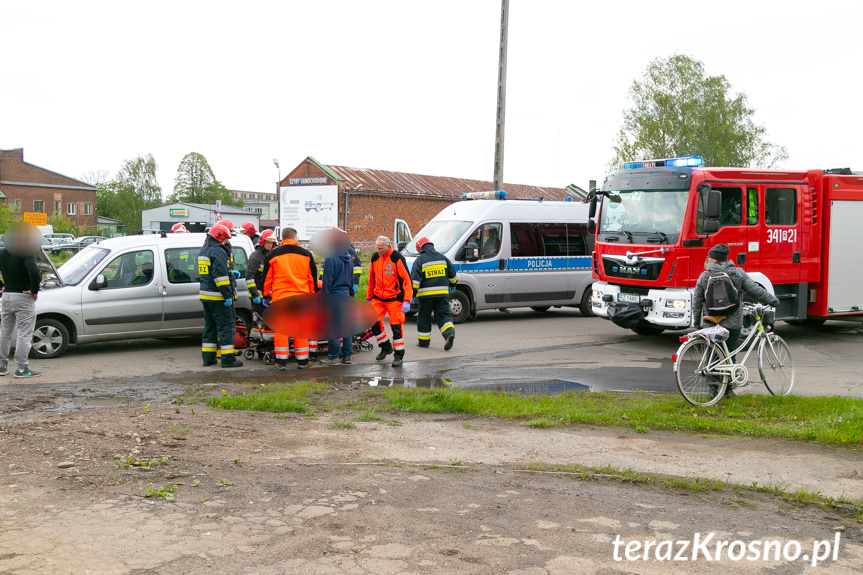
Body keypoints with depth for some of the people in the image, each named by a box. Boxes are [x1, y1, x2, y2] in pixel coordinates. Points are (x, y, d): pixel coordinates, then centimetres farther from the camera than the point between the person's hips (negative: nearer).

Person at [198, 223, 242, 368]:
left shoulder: (203, 251, 18)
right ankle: (227, 358, -5)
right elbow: (220, 275, -20)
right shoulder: (218, 252, -13)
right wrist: (227, 295, -18)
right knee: (225, 325, -5)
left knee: (210, 325, 15)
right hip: (216, 296, -9)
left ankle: (208, 357, 17)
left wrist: (229, 273, 23)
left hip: (205, 295, 9)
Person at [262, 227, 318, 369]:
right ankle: (302, 361, 13)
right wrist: (312, 295, 20)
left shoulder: (272, 255, 3)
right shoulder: (306, 255, 6)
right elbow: (312, 278, 11)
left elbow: (267, 278, 7)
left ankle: (281, 362, 4)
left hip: (279, 296, -1)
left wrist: (266, 296, 15)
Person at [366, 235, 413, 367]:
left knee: (396, 326, -5)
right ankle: (386, 347, 19)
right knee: (374, 321, -3)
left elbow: (407, 280, -12)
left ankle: (399, 355, 6)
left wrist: (407, 301, -17)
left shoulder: (397, 258, -12)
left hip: (394, 298, -5)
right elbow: (371, 280, 18)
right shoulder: (375, 258, 6)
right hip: (378, 297, 5)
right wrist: (369, 298, 18)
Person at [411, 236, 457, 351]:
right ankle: (449, 332, -19)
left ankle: (423, 341, 16)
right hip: (442, 292, 3)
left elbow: (415, 279, -11)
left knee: (424, 317, 9)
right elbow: (452, 274, 17)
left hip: (426, 294, -3)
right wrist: (452, 285, 33)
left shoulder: (419, 260, -4)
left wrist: (412, 292, -5)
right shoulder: (442, 258, 10)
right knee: (443, 315, 6)